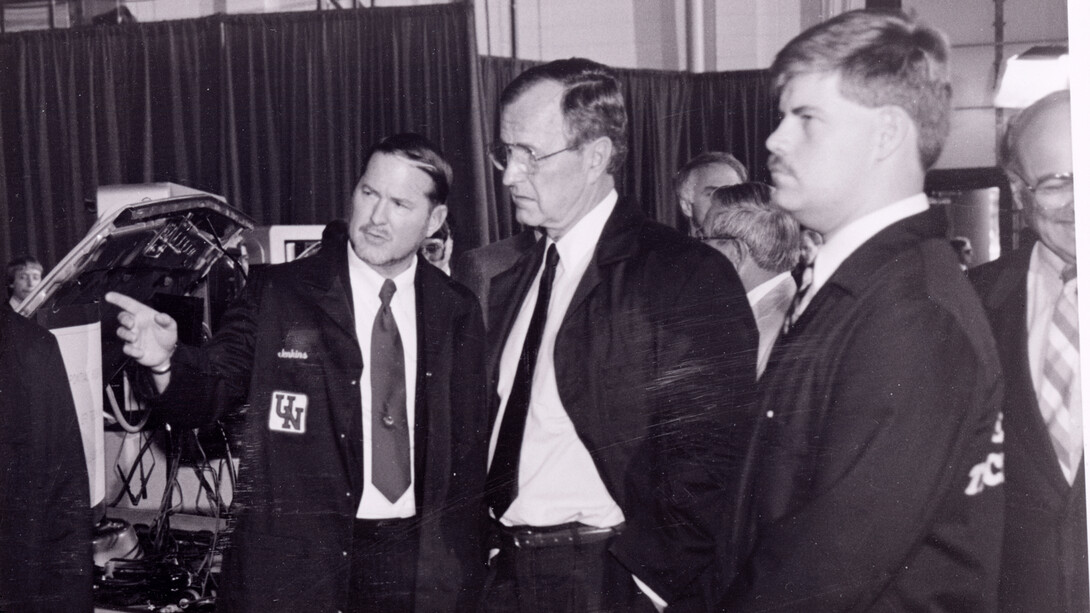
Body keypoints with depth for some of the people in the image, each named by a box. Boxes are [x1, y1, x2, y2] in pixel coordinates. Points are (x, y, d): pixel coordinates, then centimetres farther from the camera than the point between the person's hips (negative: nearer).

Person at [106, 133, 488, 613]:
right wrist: (166, 360, -26)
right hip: (293, 561, -2)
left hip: (419, 562, 2)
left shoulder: (456, 312, 3)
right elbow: (206, 393, -5)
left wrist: (462, 569, 5)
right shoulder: (278, 295, -3)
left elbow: (469, 446, 7)